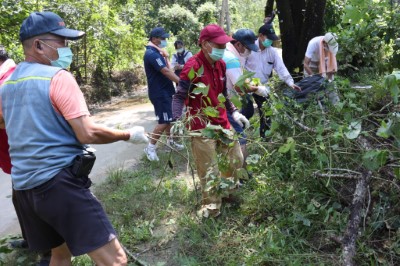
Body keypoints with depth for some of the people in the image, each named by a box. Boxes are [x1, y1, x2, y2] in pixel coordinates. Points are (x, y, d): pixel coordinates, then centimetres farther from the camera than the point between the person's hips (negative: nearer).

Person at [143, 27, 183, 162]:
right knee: (164, 121, -10)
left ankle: (170, 140, 33)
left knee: (168, 118, 18)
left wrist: (165, 57, 1)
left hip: (165, 90, 10)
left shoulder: (157, 52, 15)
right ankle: (150, 147, 0)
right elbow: (166, 71, -24)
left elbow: (167, 69, 14)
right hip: (159, 92, -10)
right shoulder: (151, 54, -19)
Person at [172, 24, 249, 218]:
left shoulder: (221, 64, 7)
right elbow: (179, 97, -20)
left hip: (222, 122, 8)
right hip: (201, 127, -8)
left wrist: (234, 112, 14)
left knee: (236, 159, 18)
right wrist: (178, 121, -34)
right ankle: (211, 208, 20)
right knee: (209, 171, -1)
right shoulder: (193, 66, -17)